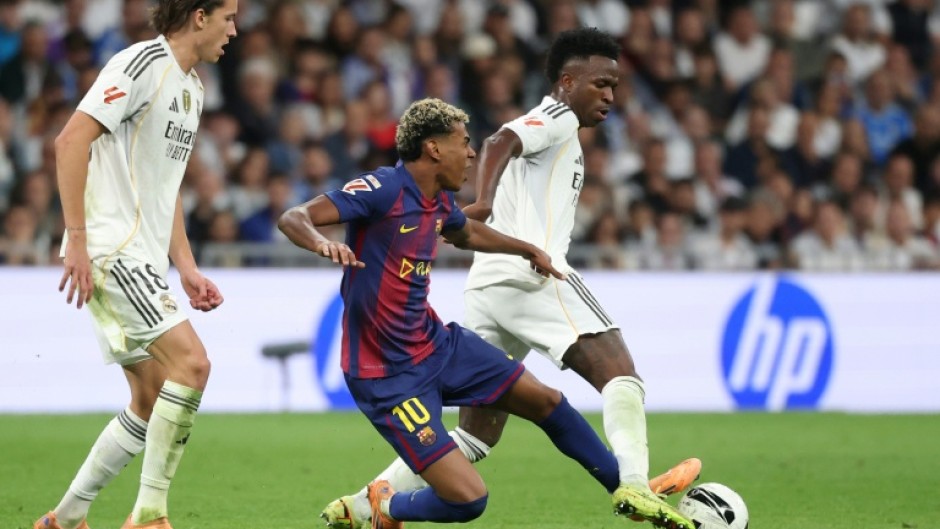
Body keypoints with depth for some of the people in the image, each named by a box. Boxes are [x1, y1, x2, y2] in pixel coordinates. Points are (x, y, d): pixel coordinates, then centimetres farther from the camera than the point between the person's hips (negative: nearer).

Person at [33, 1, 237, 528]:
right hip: (109, 249, -10)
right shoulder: (143, 63, -11)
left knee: (152, 402, 9)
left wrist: (186, 267, 18)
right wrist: (77, 239, -22)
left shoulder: (193, 87, 19)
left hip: (143, 258, 10)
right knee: (192, 361, -20)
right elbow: (72, 140, -18)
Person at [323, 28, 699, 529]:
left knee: (476, 434, 11)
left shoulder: (549, 126, 31)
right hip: (530, 274, -9)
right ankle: (634, 484, -33)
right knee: (620, 373, -15)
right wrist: (483, 203, -34)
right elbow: (499, 143, -17)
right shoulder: (558, 117, 2)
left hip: (488, 285, 9)